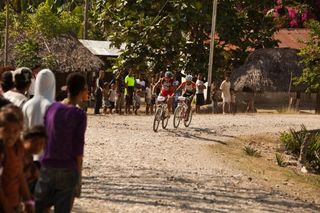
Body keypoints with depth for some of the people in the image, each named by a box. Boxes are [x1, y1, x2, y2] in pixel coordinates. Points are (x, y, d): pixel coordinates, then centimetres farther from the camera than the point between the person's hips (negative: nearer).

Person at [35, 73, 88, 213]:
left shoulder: (52, 107, 1)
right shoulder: (79, 115, -11)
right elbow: (78, 148, -9)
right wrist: (78, 173, 2)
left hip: (46, 166, 4)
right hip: (67, 169, -4)